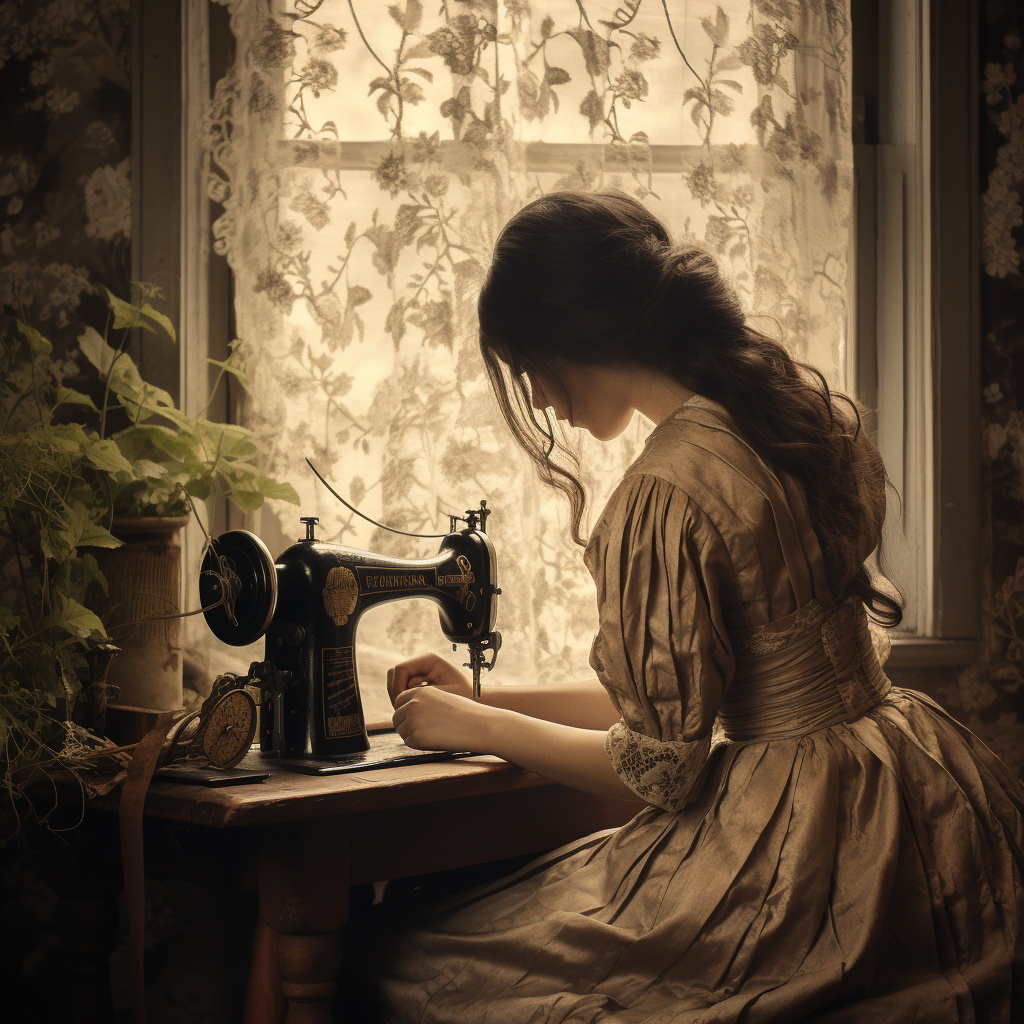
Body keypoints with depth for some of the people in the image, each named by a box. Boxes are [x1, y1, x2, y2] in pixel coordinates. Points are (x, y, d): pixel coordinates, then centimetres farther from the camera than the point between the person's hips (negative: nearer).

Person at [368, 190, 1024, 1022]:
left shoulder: (663, 498, -21)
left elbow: (660, 768, -11)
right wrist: (485, 698, 19)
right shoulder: (809, 406, 6)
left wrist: (475, 727, 3)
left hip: (804, 843, -9)